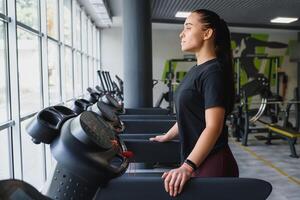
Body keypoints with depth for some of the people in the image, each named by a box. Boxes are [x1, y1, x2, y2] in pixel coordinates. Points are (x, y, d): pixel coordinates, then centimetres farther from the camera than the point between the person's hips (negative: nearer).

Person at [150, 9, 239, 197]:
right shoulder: (196, 70, 11)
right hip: (196, 161, 8)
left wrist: (187, 167, -32)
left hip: (212, 165, -8)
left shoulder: (213, 71, -16)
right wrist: (167, 136, 28)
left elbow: (213, 126, -24)